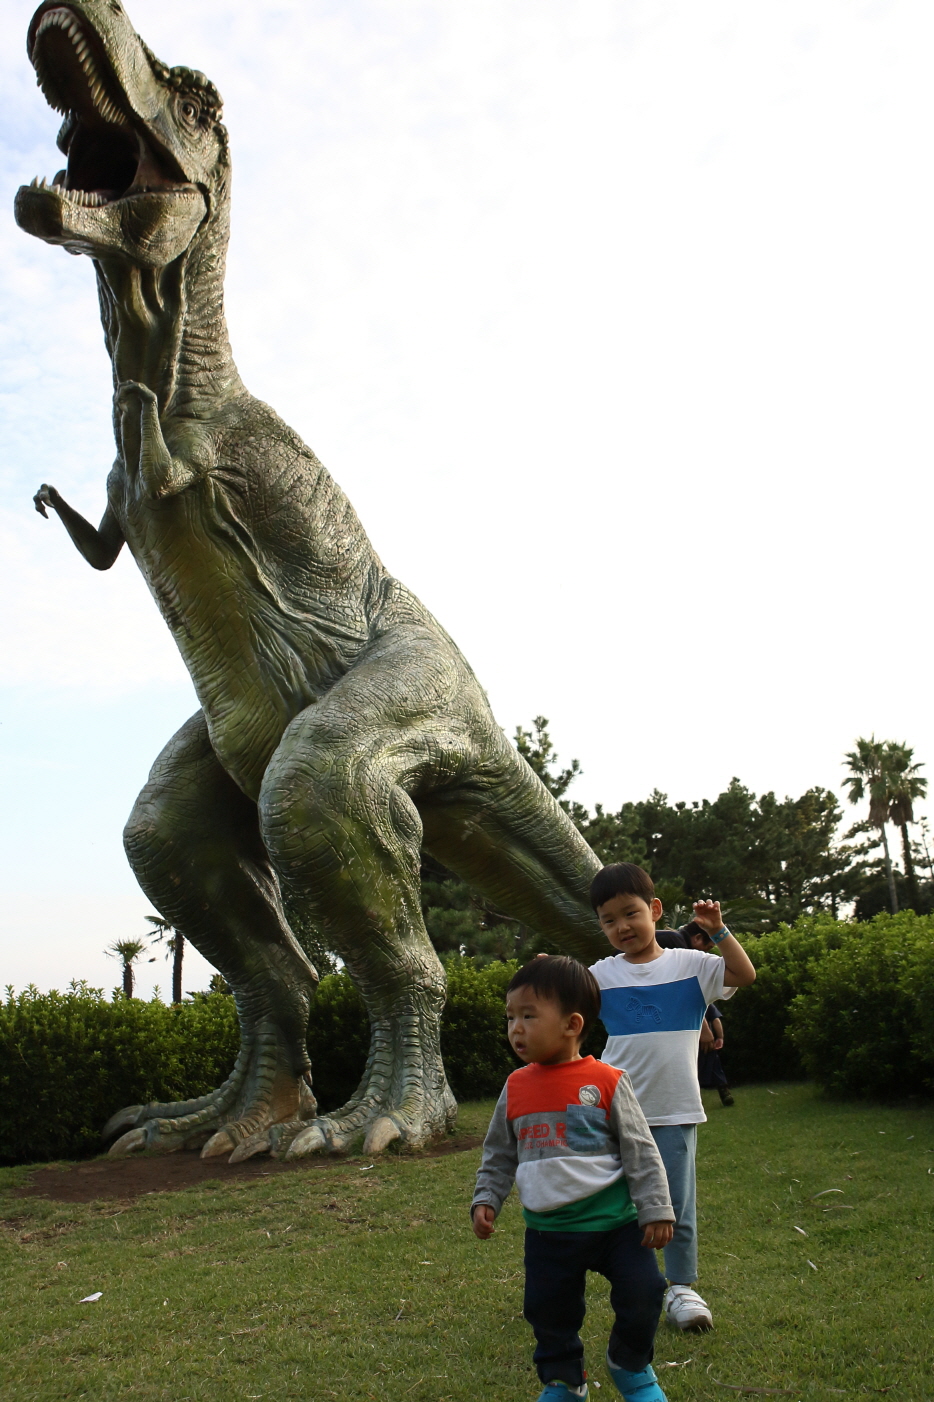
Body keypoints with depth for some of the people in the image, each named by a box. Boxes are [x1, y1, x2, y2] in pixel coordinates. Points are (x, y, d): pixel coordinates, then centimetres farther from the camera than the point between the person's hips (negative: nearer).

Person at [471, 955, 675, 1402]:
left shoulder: (606, 1081, -10)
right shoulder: (516, 1088, 1)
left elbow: (641, 1151, -6)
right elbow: (498, 1155, 13)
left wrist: (656, 1209, -7)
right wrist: (486, 1200, 4)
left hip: (615, 1222, -3)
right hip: (548, 1232, 3)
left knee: (642, 1295, -3)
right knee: (548, 1312, 11)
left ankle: (630, 1366, 27)